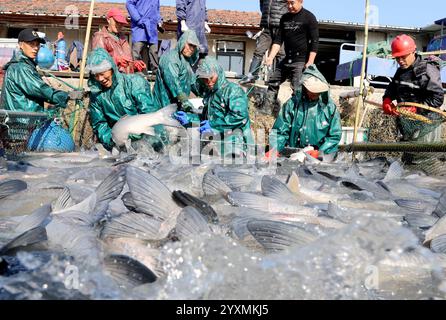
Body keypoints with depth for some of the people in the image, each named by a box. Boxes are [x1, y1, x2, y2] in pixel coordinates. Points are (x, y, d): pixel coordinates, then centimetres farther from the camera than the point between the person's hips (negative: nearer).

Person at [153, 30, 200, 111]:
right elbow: (173, 81, -26)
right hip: (167, 102, -9)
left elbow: (191, 81, 27)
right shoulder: (170, 58, -14)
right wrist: (184, 100, -35)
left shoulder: (187, 60, 16)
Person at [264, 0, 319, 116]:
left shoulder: (309, 17, -6)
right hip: (287, 59, 7)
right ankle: (268, 110, 18)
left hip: (301, 60, -7)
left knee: (297, 90, -12)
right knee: (273, 83, 9)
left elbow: (314, 41, -10)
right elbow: (279, 39, 9)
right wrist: (270, 57, -2)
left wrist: (310, 62, -17)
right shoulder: (285, 18, 11)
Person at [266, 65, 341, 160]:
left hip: (323, 155, -1)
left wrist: (320, 152, -9)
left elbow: (335, 135, 5)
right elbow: (280, 131, 3)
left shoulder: (330, 107, 4)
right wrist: (274, 149, -14)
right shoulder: (292, 104, 2)